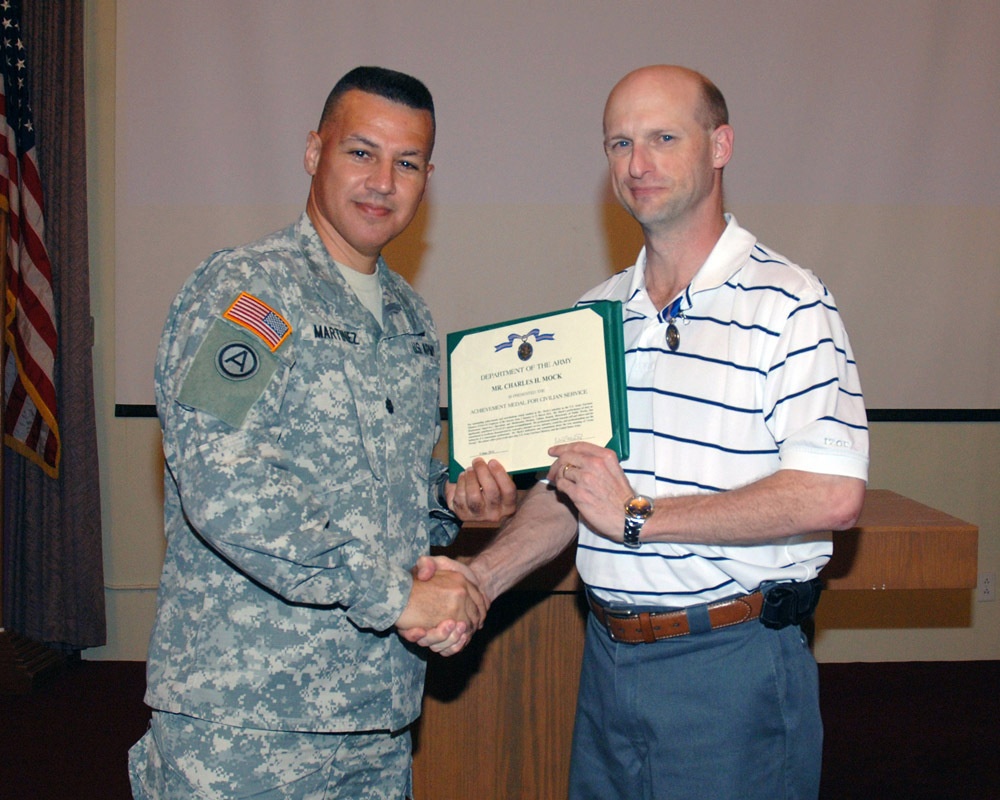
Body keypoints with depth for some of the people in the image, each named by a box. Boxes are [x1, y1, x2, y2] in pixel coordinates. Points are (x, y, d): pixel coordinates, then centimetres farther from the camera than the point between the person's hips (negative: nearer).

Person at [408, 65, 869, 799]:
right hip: (608, 657, 6)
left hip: (732, 667, -5)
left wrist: (639, 514, -18)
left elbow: (833, 496, -20)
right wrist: (480, 578, -1)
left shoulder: (788, 305, -10)